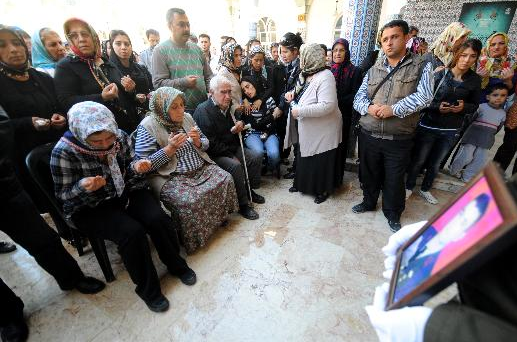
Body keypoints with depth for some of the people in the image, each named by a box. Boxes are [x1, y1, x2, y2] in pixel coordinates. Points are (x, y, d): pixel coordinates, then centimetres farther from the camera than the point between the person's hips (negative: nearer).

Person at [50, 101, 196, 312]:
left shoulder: (120, 137, -9)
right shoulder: (65, 152, -19)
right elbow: (64, 195, -9)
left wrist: (136, 167, -18)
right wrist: (83, 187, -31)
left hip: (127, 192, 4)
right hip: (91, 208, -3)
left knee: (158, 220, -21)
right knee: (132, 232, -27)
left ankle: (176, 265, 6)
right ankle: (147, 288, -3)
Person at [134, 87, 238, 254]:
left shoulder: (187, 118, 7)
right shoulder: (148, 127, -10)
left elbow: (205, 144, 15)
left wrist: (198, 141, -9)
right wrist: (170, 148, -22)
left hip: (200, 168, 6)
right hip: (170, 177, -6)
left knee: (225, 179, -9)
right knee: (188, 200, -29)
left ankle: (219, 216, 15)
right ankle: (192, 241, -1)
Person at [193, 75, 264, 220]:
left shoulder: (228, 106, 8)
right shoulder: (203, 111, -16)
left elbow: (235, 128, 26)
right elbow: (210, 144, -22)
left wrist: (239, 125, 1)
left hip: (231, 148, 8)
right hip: (213, 154, -8)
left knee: (257, 156, -4)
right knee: (235, 165, -32)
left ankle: (250, 190, 11)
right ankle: (243, 204, -15)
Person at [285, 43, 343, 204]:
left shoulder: (325, 76, -21)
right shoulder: (305, 74, 6)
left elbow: (327, 105, -32)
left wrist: (300, 111, -28)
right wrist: (292, 94, -1)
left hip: (321, 130, -8)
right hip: (306, 129, 9)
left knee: (320, 162, 6)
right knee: (304, 158, 20)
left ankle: (323, 189, 26)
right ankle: (303, 184, 38)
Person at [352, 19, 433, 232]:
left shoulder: (421, 67, 0)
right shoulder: (374, 69, 9)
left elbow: (424, 96, -13)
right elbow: (358, 98, 4)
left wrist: (394, 109, -23)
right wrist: (369, 108, -17)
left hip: (399, 139, -2)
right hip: (368, 135, 3)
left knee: (394, 179, 11)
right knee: (368, 174, 17)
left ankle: (393, 213, 34)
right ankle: (369, 202, 42)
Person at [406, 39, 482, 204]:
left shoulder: (475, 80, 0)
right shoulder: (440, 74, -9)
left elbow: (474, 105, 9)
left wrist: (463, 107, -12)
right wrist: (438, 107, -25)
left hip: (451, 131, 4)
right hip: (428, 126, -3)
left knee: (435, 163, 17)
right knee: (418, 160, 7)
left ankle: (425, 189, 37)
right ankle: (409, 186, 28)